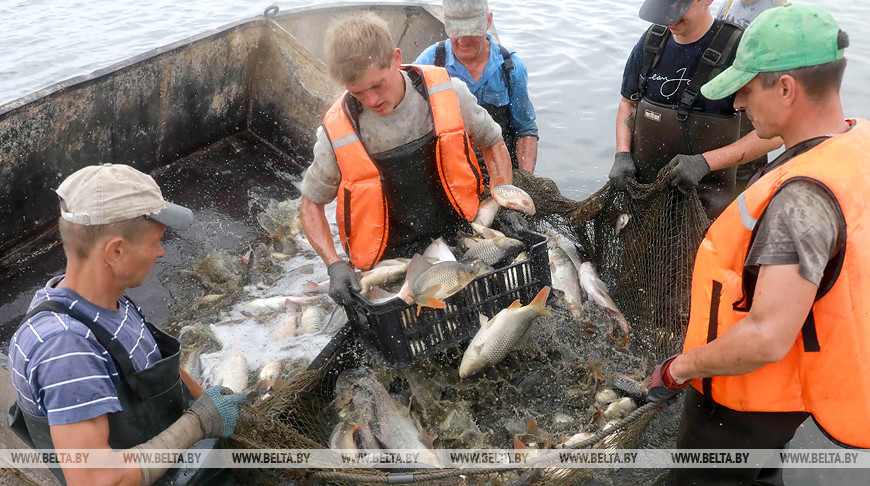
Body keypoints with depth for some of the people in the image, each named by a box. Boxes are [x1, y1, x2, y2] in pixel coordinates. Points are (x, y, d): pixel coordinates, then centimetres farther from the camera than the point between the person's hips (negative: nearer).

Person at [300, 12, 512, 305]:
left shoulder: (447, 93, -9)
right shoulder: (338, 132, -12)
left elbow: (492, 144, 10)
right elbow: (311, 203, 3)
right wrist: (334, 266, -10)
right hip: (391, 264, 0)